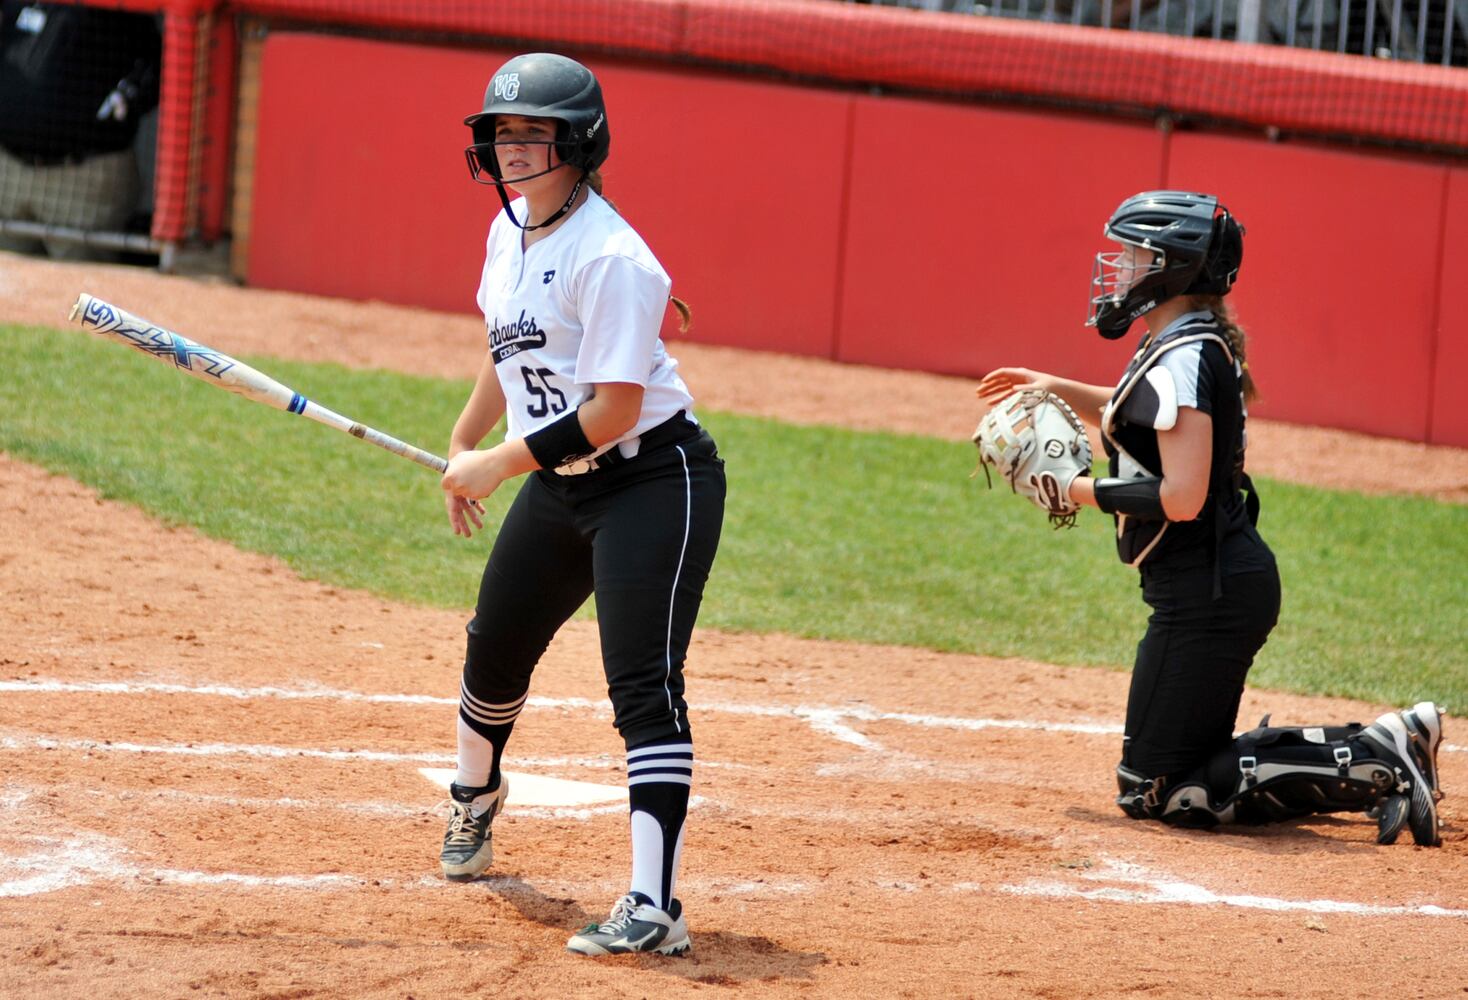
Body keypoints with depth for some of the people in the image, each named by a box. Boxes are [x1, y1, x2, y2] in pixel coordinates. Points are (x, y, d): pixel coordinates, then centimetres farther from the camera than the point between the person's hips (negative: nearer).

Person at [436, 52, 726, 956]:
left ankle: (654, 907, -23)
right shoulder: (511, 231, 4)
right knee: (495, 652, 23)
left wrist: (500, 463, -21)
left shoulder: (610, 258, -24)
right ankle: (475, 802, 53)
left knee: (644, 687, -18)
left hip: (652, 483, -9)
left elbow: (615, 407, -26)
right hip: (559, 485, 9)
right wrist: (464, 444, 23)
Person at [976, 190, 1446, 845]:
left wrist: (1080, 489, -15)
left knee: (1154, 790, -6)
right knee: (1191, 762, 17)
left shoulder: (1182, 360, -18)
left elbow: (1181, 498, -27)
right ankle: (1383, 746, 11)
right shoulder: (1195, 346, 12)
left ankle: (1369, 765, -11)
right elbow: (1143, 417, 34)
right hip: (1232, 578, 10)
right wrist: (1060, 390, 24)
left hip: (1207, 591, -10)